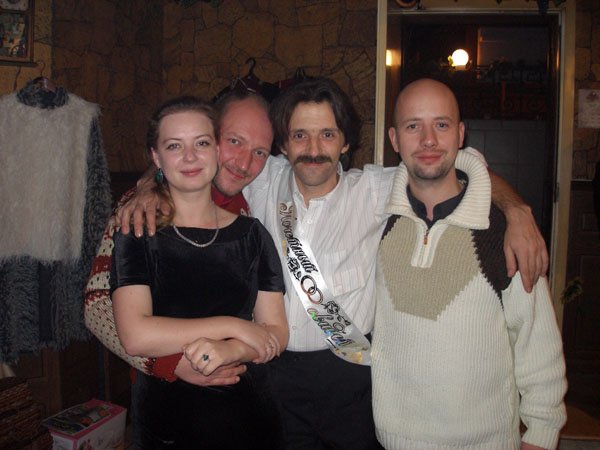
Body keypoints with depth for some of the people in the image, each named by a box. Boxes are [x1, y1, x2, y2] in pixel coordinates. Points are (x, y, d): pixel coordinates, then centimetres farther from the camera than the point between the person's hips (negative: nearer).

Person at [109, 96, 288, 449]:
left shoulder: (251, 234, 1)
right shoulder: (137, 233, -7)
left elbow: (276, 335, -2)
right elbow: (135, 335, -19)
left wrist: (229, 350, -21)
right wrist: (232, 325, -17)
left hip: (248, 414, 2)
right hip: (165, 418, -2)